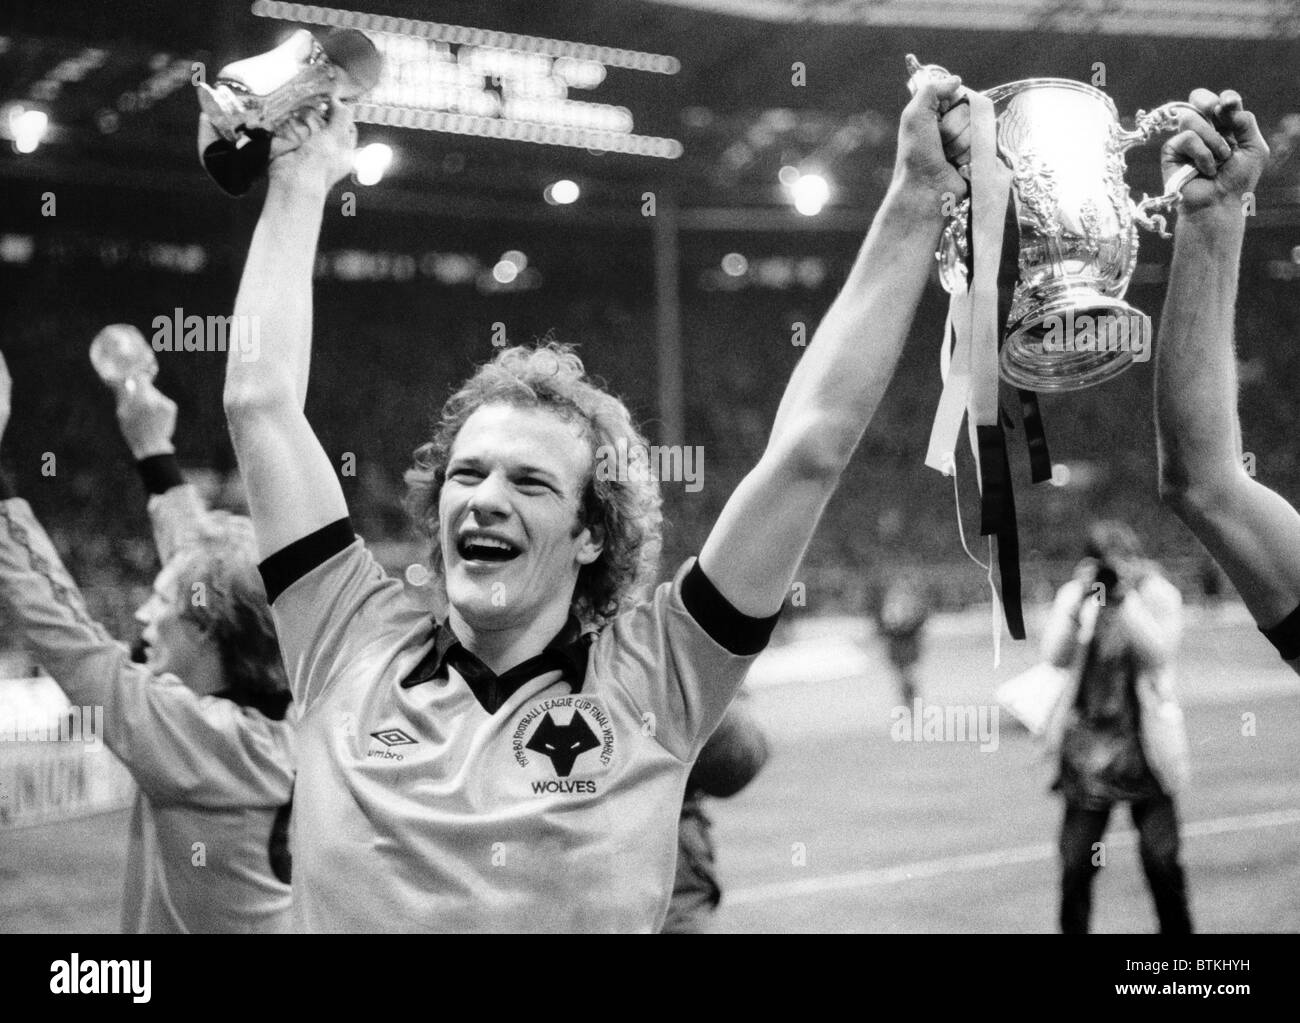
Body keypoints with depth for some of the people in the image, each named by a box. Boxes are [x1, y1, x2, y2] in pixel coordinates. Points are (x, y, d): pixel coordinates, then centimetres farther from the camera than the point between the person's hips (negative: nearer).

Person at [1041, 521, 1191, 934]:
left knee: (1161, 860, -3)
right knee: (1075, 865, 0)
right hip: (1087, 742, 2)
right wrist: (1079, 596, -16)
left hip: (1144, 743, -1)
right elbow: (1055, 655, -8)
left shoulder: (1160, 596, -1)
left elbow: (1158, 650, -16)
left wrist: (1126, 595, -22)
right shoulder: (1075, 596, 3)